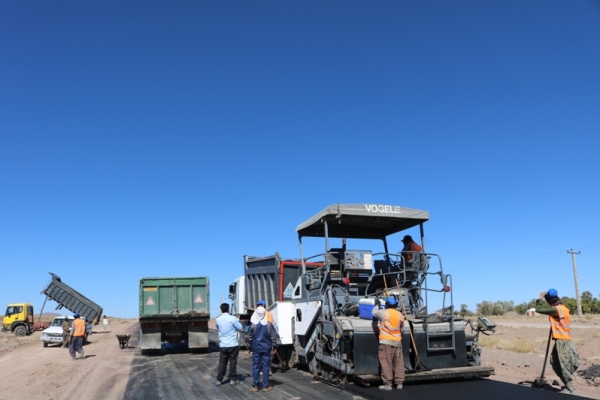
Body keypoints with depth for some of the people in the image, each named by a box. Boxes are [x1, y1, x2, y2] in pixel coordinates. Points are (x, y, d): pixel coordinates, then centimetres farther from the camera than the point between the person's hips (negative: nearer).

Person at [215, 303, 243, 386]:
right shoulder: (233, 318, -13)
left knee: (222, 363, 11)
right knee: (233, 362, 7)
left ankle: (219, 380, 14)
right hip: (233, 345, -3)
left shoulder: (218, 319, 0)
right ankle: (233, 379, 11)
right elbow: (241, 329, -6)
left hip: (223, 345, 3)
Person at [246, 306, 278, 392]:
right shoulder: (269, 324, -6)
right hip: (266, 348, 0)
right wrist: (274, 346, 9)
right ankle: (266, 386, 10)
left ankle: (255, 386, 11)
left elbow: (249, 337, -1)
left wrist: (249, 348, 10)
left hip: (256, 349, 0)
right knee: (266, 366, 6)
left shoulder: (253, 324, -7)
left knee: (255, 366, 8)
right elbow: (273, 336, -2)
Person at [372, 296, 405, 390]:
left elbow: (374, 312, 14)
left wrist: (377, 304, 30)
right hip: (397, 342, 4)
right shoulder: (400, 315, 8)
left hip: (385, 341, -4)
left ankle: (387, 384, -3)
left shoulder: (383, 313, -6)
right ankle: (399, 383, 12)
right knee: (398, 363, 10)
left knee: (386, 363, -2)